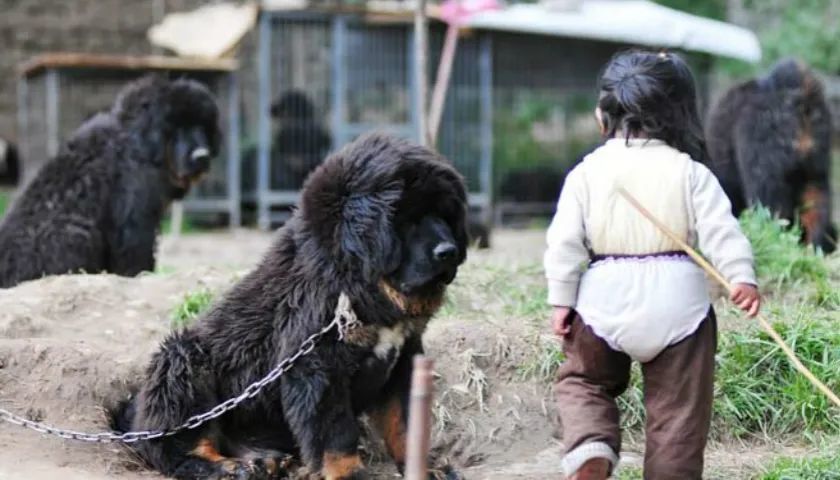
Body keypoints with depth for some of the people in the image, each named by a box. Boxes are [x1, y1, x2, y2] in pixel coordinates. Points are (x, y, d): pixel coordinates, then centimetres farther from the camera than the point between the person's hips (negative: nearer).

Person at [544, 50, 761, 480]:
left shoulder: (588, 172, 0)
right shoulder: (691, 173, -1)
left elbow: (565, 241, -2)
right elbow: (720, 230, -11)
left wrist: (561, 300, 3)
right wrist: (741, 276, -15)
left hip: (606, 298, 0)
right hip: (677, 301, 0)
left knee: (582, 380, 20)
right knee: (678, 405, 9)